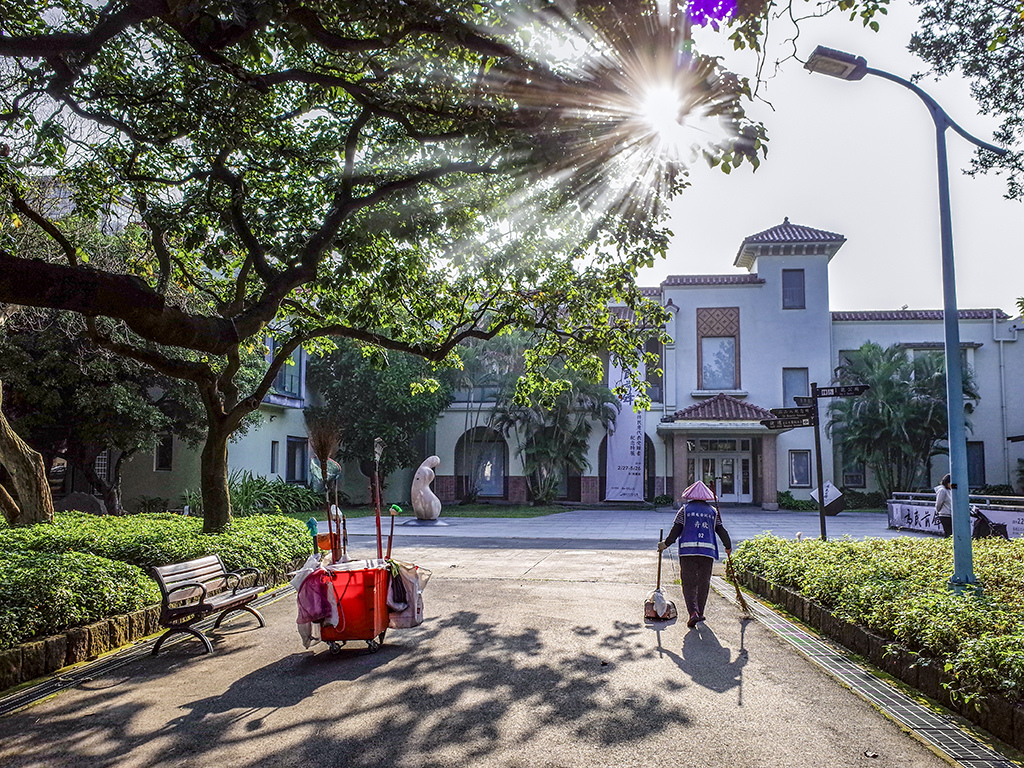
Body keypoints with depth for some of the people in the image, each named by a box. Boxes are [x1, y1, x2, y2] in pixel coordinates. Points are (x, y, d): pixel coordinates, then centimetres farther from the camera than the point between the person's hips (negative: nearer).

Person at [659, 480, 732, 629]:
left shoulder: (685, 509, 5)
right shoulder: (713, 511, 12)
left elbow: (675, 531, 0)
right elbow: (722, 531, 11)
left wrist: (665, 544, 12)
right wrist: (728, 547, 27)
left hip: (688, 551, -2)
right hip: (708, 551, 2)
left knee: (689, 583, 1)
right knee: (703, 583, 13)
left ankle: (693, 612, -14)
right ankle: (700, 613, 19)